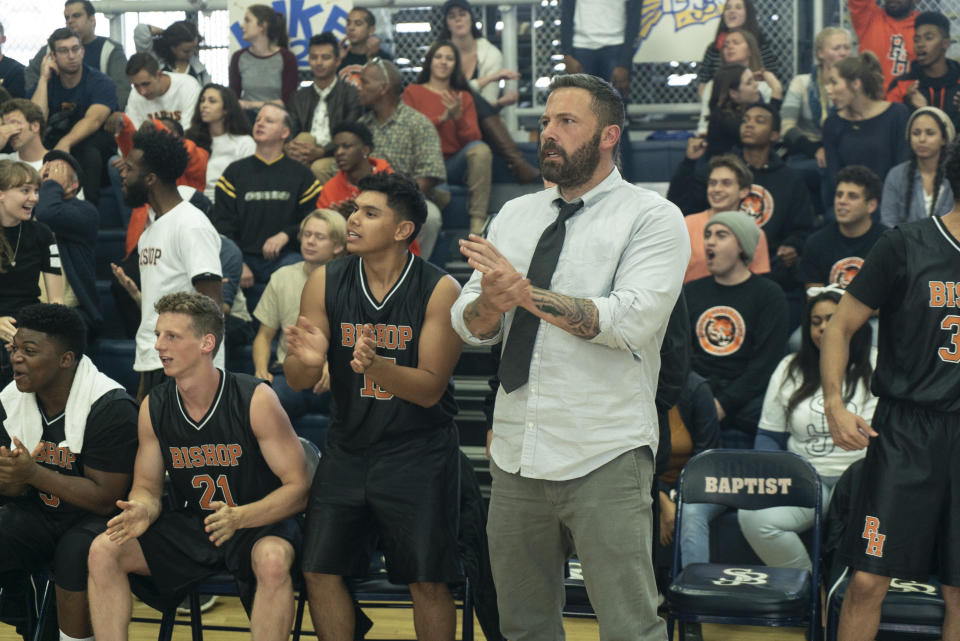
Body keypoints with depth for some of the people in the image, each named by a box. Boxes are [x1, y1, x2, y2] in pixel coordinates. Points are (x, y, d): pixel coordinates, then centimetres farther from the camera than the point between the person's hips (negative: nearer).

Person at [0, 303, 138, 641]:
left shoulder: (110, 407, -20)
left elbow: (105, 498, -21)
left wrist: (33, 473, -28)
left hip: (98, 518, -5)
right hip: (38, 513, 6)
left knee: (76, 553, -36)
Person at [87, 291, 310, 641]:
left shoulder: (255, 399, -17)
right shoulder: (153, 407, -3)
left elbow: (298, 487, -15)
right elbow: (147, 486, 8)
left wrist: (238, 517, -31)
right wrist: (143, 510, -18)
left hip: (259, 523, -5)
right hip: (190, 526, 5)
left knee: (273, 559, -38)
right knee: (103, 551, -14)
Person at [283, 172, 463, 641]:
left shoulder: (439, 290, -13)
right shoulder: (324, 283, -3)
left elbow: (429, 388, -14)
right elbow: (296, 382, -1)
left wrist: (375, 365, -33)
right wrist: (306, 361, -26)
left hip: (418, 454, -3)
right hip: (347, 447, 3)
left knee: (427, 582, -1)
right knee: (319, 570, 2)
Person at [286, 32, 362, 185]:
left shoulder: (351, 94, 3)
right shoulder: (299, 97, 19)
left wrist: (321, 151, -25)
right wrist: (289, 148, -17)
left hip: (336, 157, -3)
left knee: (319, 167, -36)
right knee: (304, 137, -28)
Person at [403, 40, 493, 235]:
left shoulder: (464, 96, 16)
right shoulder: (413, 92, 11)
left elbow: (473, 139, 3)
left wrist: (458, 117, -14)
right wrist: (442, 118, -10)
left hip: (454, 164, 3)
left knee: (481, 150, -32)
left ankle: (478, 223, -33)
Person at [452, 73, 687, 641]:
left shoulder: (653, 218, -2)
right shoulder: (515, 216, 15)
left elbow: (631, 321, -17)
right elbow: (469, 325, 10)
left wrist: (524, 291, -16)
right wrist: (493, 300, -13)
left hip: (605, 459, -5)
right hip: (517, 454, 5)